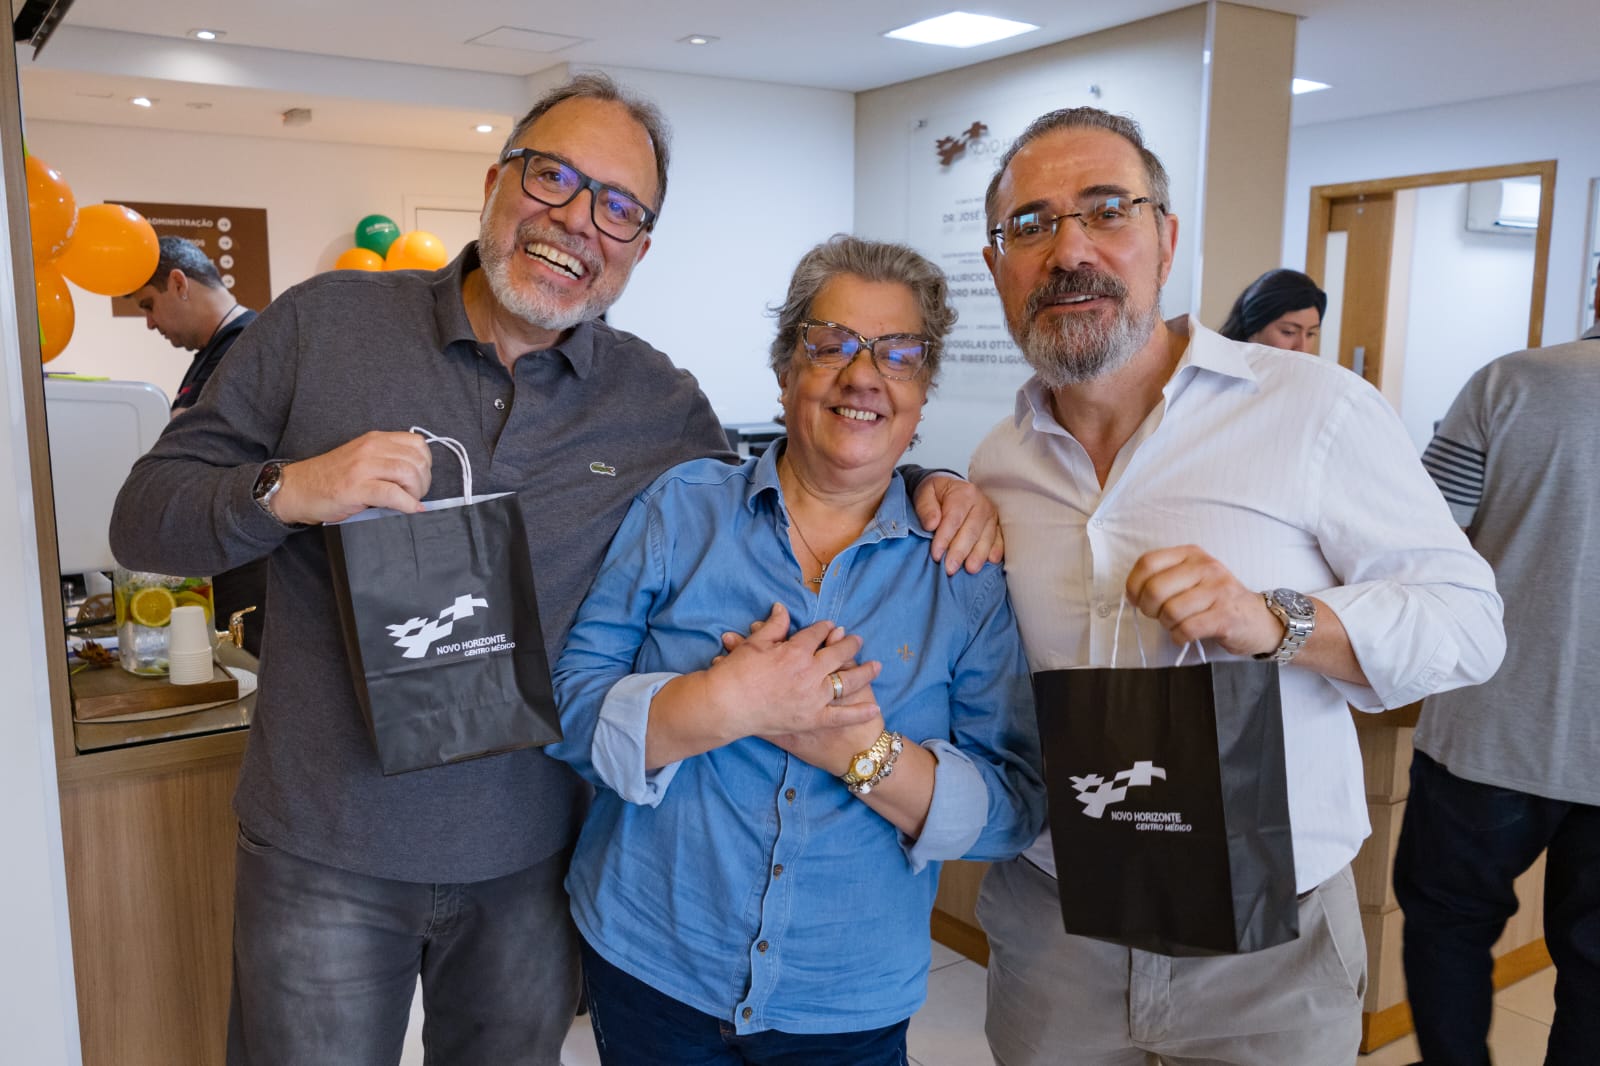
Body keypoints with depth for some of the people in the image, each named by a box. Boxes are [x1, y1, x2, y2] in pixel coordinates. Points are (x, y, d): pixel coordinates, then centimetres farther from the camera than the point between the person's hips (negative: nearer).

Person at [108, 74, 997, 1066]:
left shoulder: (660, 403, -2)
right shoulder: (325, 323, -6)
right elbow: (143, 516, -3)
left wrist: (921, 485, -7)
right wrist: (289, 491, -24)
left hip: (535, 865, 2)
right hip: (326, 856, -1)